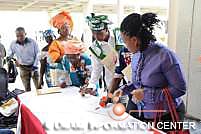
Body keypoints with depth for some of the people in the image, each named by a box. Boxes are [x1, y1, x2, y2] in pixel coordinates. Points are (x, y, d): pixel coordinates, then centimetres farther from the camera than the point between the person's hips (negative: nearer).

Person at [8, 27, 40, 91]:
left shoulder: (32, 42, -9)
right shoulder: (13, 44, -5)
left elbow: (37, 54, -3)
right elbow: (9, 55, 9)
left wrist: (35, 65, -8)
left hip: (33, 67, -1)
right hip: (23, 68, 1)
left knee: (38, 87, 0)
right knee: (27, 88, 6)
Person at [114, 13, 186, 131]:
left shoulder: (164, 55, -23)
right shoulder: (136, 55, -1)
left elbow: (180, 89, -20)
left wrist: (146, 94, -23)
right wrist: (124, 90, -3)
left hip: (167, 117, -6)